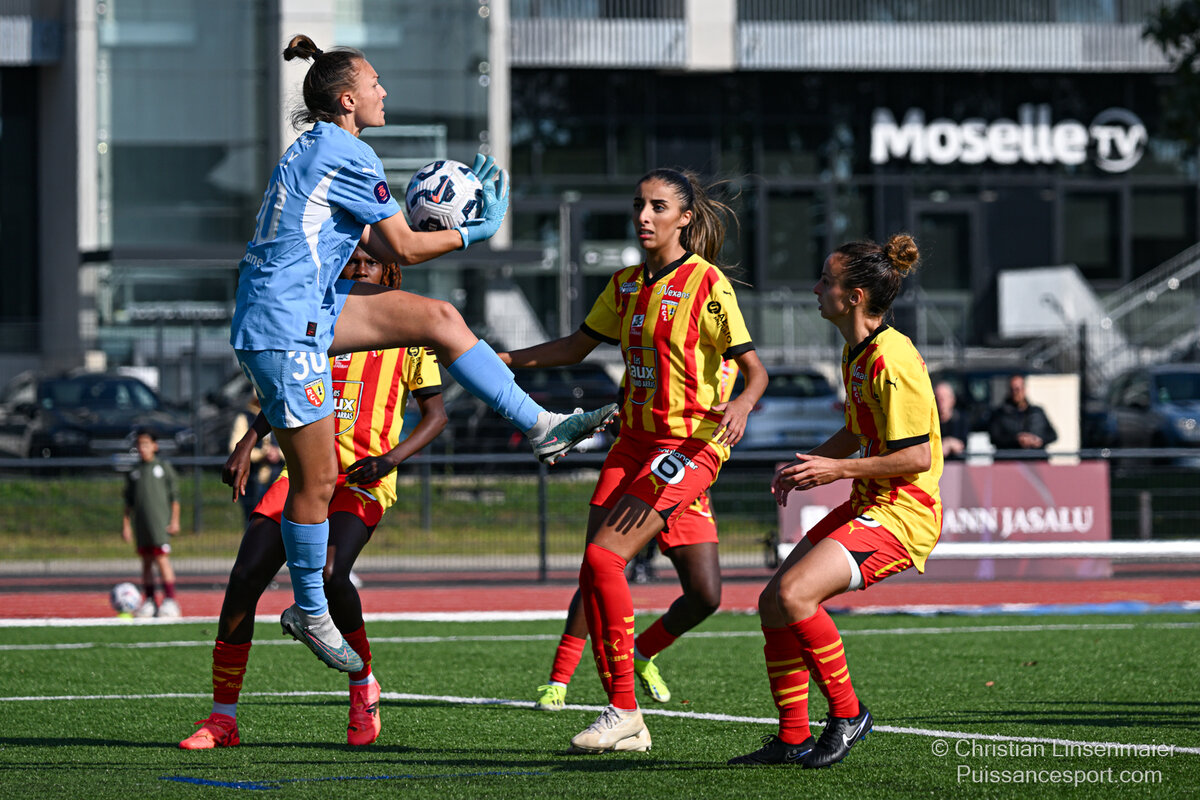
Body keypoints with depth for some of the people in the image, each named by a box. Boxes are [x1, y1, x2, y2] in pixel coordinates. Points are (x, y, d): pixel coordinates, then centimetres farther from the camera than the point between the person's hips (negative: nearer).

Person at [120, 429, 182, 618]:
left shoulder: (164, 468, 4)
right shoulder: (133, 472, 12)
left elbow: (174, 496, 4)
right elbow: (129, 501, 16)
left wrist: (175, 520, -2)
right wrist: (126, 524, 11)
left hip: (160, 521, -4)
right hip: (141, 523, 4)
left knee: (161, 558, -12)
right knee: (146, 561, 7)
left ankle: (170, 600, -11)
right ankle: (149, 601, 13)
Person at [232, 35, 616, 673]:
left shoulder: (315, 149, 15)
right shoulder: (347, 155, -15)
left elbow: (378, 245, 18)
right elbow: (404, 248, -11)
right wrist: (474, 232, 3)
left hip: (312, 304, 10)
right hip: (285, 327, -10)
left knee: (439, 319, 7)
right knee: (317, 479, -2)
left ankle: (540, 427, 12)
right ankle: (309, 613, 11)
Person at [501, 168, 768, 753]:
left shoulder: (707, 285, -8)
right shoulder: (626, 285, 12)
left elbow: (755, 369, -9)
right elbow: (577, 347, 22)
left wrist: (740, 405, -31)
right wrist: (506, 359, 10)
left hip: (689, 446, -6)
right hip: (634, 441, 6)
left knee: (604, 557, -19)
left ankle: (624, 711, -11)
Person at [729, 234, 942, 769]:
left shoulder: (891, 361, -21)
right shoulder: (856, 353, 11)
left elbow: (917, 456, -22)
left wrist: (838, 469, -19)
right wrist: (808, 463, 9)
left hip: (902, 513, -10)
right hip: (866, 505, 10)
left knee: (794, 593, -25)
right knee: (773, 603, 6)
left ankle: (846, 713, -8)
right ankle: (792, 739, 15)